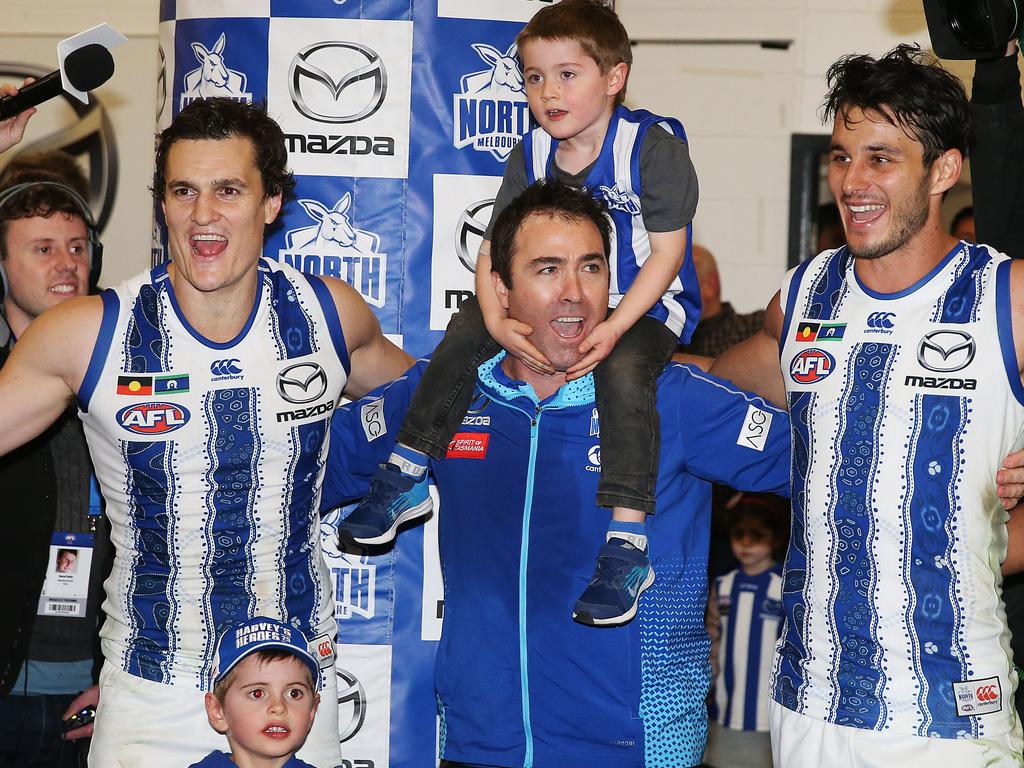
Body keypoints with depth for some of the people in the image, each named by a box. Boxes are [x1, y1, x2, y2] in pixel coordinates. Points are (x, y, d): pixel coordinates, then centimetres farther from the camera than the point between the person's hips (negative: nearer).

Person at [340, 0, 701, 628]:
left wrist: (612, 329, -30)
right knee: (467, 328, -7)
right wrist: (497, 321, -22)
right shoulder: (533, 154, -2)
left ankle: (628, 547, -32)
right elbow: (495, 247, -2)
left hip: (646, 304, -6)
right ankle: (405, 479, 7)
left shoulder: (655, 149, -19)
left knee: (624, 370, -35)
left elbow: (666, 253, -19)